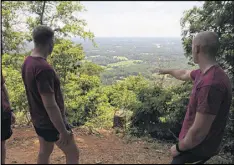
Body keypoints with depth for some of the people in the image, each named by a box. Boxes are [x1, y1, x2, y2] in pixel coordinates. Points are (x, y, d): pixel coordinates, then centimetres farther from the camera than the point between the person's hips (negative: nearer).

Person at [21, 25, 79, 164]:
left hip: (38, 119, 9)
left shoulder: (28, 62, 0)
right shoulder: (43, 68, -30)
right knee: (73, 154, 10)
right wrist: (63, 131, -21)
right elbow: (50, 105, -30)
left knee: (45, 151, 23)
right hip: (51, 122, -9)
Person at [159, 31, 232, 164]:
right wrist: (168, 71, 39)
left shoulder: (210, 84, -34)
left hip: (198, 148, -8)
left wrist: (179, 148, -15)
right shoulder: (205, 72, -2)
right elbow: (184, 75, 22)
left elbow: (198, 132, -32)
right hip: (194, 141, 8)